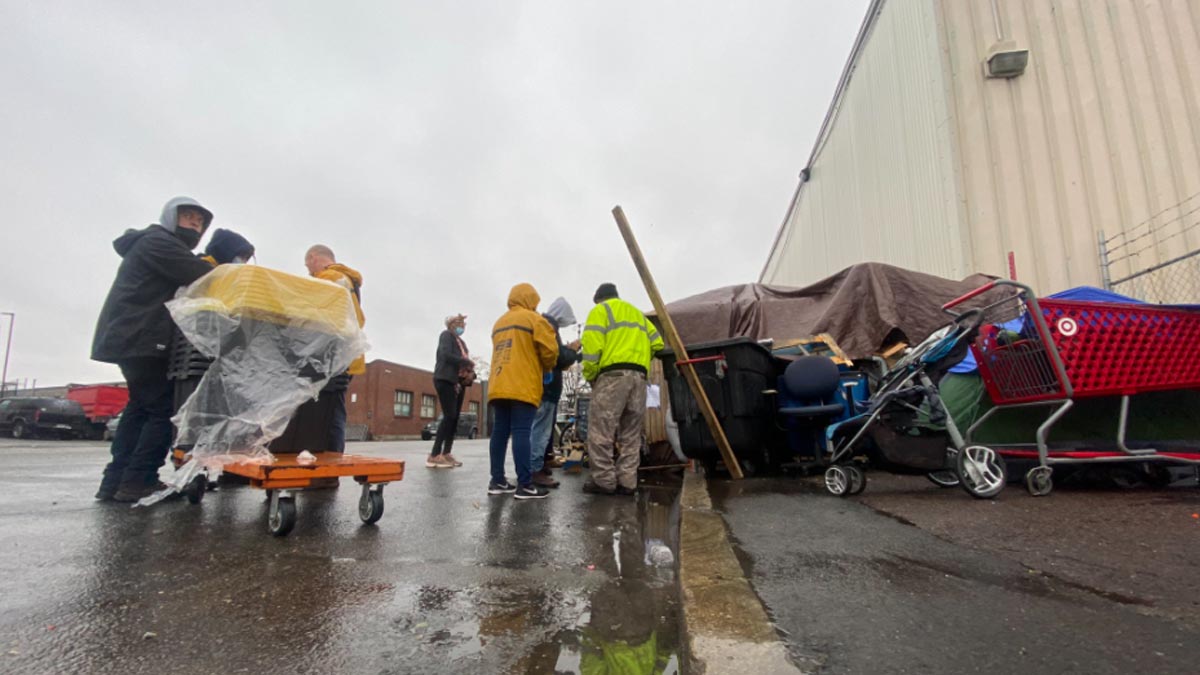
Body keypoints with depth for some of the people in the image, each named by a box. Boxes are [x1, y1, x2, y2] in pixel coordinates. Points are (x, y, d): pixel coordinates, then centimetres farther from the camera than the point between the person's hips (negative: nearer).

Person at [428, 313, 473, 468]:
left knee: (455, 418, 4)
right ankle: (434, 455, -15)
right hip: (446, 380, -8)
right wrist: (467, 362, -11)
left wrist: (471, 373, -3)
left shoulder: (462, 342, 24)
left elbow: (465, 361, 18)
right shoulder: (446, 335, 1)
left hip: (459, 382, 8)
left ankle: (446, 454, 8)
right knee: (449, 416, -16)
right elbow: (446, 355, -15)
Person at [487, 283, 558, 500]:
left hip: (498, 386, 7)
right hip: (522, 387, -7)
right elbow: (549, 350, -6)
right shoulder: (533, 319, 0)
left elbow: (502, 352, 20)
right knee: (521, 433, -10)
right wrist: (547, 367, 14)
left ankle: (497, 481, 10)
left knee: (500, 432, 7)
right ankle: (524, 485, -10)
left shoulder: (499, 323, 23)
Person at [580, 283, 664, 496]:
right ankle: (627, 482, 10)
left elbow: (592, 345, -6)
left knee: (601, 431, -3)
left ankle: (604, 481, -2)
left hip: (612, 375, -6)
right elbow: (657, 343, 19)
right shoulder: (637, 313, 29)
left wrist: (589, 375, 2)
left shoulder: (600, 310, 8)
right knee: (631, 434, 9)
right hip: (639, 377, 7)